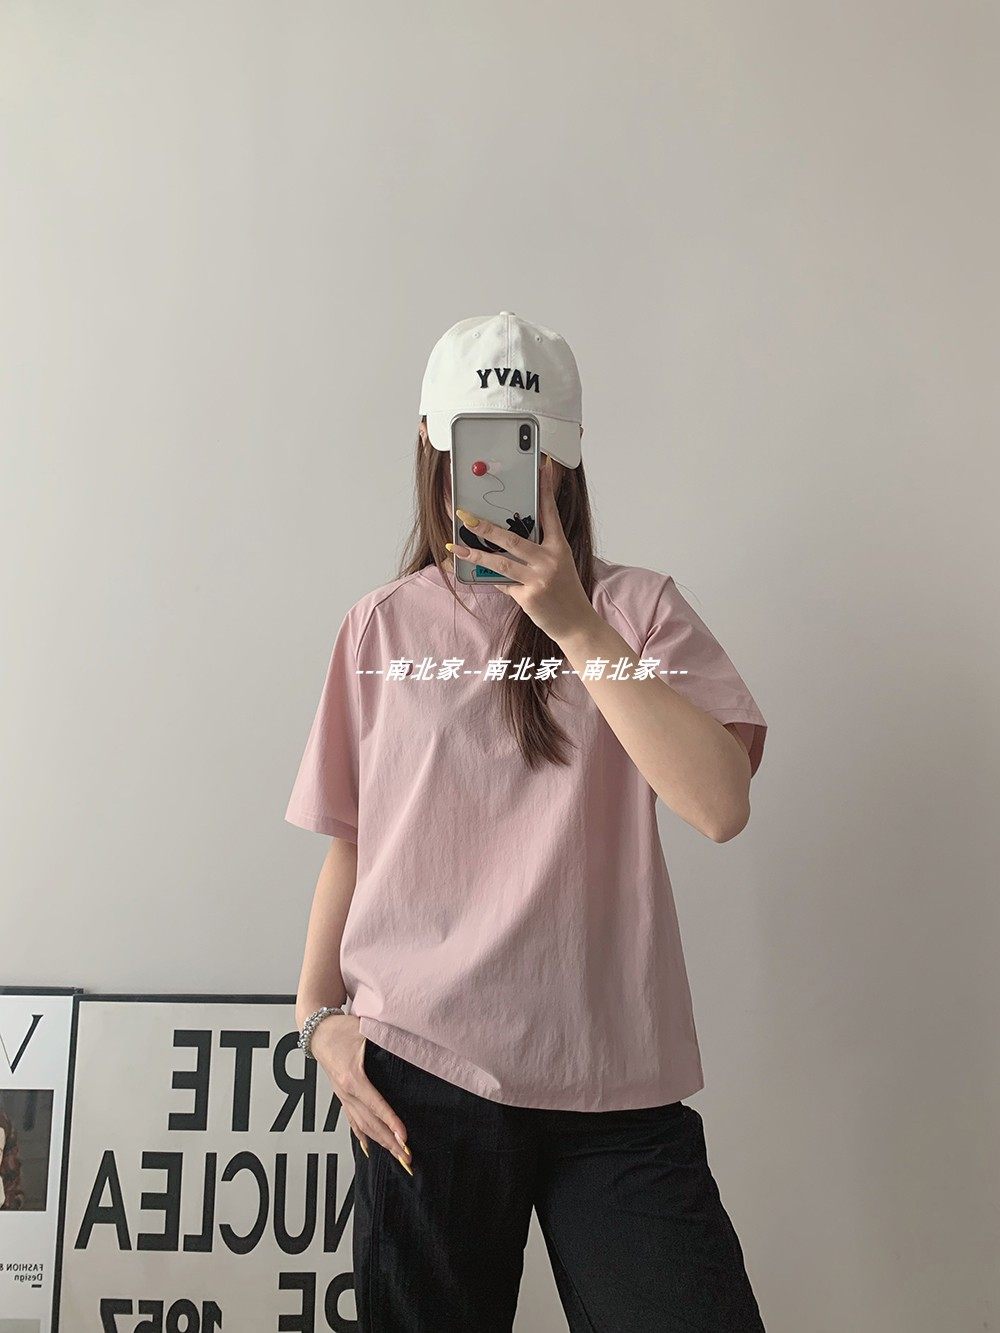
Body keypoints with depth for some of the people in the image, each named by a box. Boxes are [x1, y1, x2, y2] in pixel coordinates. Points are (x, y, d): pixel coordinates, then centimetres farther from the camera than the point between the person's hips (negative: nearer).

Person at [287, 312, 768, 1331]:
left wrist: (574, 625, -15)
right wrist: (319, 1014, 1)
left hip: (617, 1076, 0)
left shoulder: (638, 610, 2)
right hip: (424, 1068, 1)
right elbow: (350, 841, 9)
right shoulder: (386, 626, 5)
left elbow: (721, 805, -13)